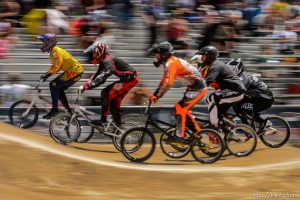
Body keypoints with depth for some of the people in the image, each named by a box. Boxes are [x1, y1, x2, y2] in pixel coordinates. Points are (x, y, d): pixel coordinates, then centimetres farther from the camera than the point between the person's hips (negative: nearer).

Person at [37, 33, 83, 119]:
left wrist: (47, 74, -24)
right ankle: (69, 110, 18)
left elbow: (58, 66, -26)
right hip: (76, 71, 10)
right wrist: (46, 74, 17)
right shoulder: (53, 51, 16)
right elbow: (55, 65, 26)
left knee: (53, 85, -11)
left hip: (74, 71, -10)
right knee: (59, 89, 15)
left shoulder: (55, 51, -16)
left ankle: (54, 109, -10)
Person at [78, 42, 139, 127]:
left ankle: (103, 121, -15)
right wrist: (84, 85, 4)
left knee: (106, 93, -16)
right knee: (114, 101, 12)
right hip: (126, 78, 10)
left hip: (130, 78, -10)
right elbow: (96, 76, 16)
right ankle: (118, 124, 20)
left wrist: (85, 86, -34)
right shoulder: (103, 62, 10)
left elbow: (101, 78, -32)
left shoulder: (108, 61, -22)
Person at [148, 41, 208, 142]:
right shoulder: (168, 63, 12)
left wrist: (157, 96, -28)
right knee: (182, 110, 12)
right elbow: (163, 81, 18)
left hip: (197, 88, -10)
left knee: (180, 108, -14)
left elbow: (168, 83, -29)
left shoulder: (171, 63, -19)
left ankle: (179, 135, -15)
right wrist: (154, 95, 14)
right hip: (193, 87, 10)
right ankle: (197, 132, 18)